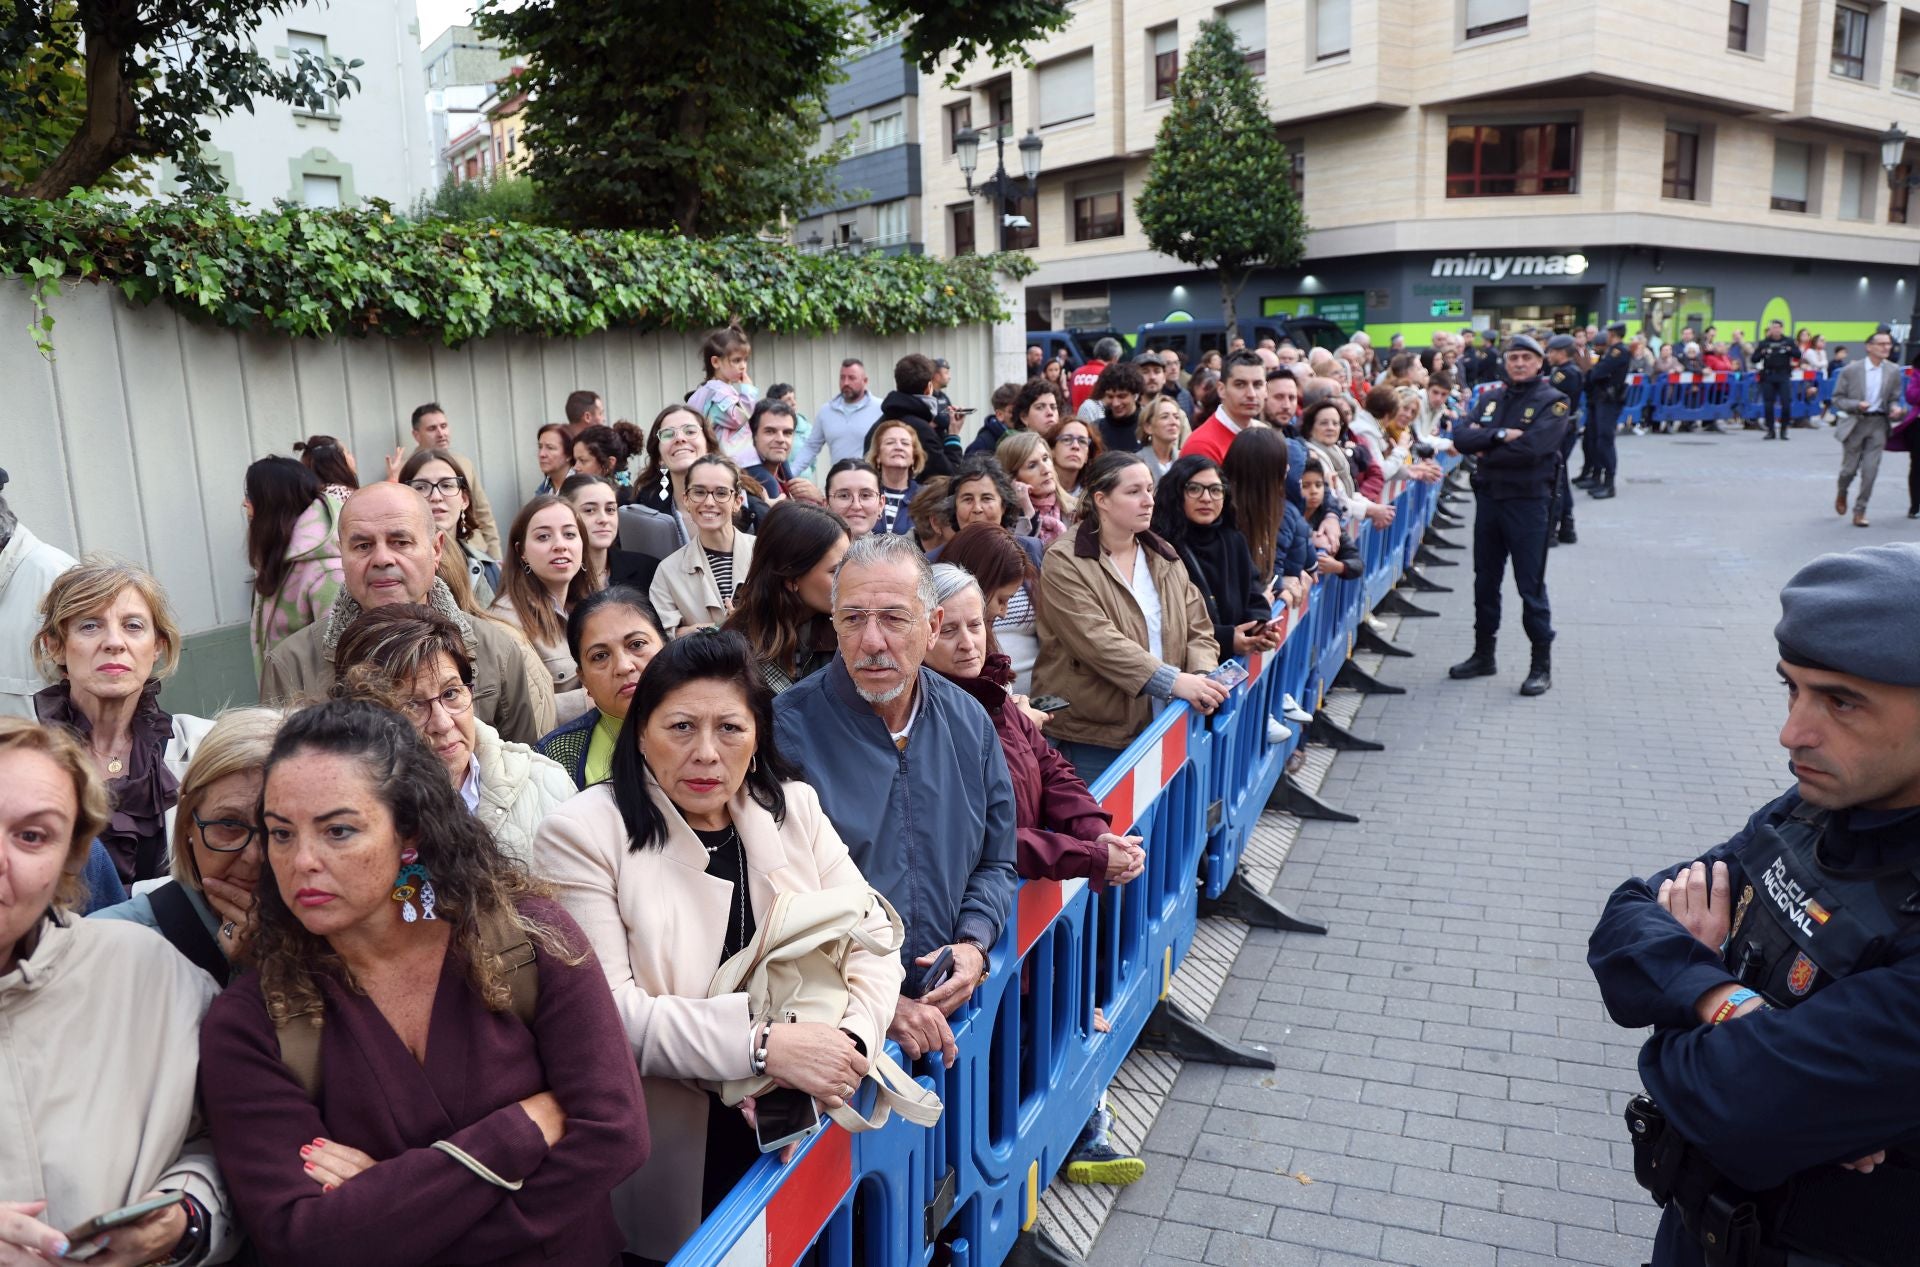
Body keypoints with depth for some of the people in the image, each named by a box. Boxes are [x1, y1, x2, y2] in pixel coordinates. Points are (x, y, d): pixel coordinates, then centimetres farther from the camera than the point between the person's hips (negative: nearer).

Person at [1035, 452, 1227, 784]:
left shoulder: (1166, 558, 12)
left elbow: (1199, 632, 9)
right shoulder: (1064, 563, -9)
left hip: (1161, 728, 6)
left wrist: (1201, 677, -13)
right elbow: (1099, 642, -21)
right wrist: (1174, 681, -28)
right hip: (1091, 736, -5)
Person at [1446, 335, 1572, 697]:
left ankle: (1542, 664, 9)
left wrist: (1483, 447, -10)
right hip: (1489, 498, 6)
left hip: (1528, 501, -5)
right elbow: (1461, 436, -3)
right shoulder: (1492, 398, 10)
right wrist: (1500, 435, -18)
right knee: (1485, 580, 13)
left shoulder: (1553, 402, -6)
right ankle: (1483, 654, 26)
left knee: (1531, 585, -1)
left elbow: (1532, 447, -21)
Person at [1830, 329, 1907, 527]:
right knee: (1849, 469, 6)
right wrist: (1856, 405, -18)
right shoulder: (1851, 370, -5)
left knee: (1870, 470, -5)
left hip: (1878, 424, 2)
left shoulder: (1893, 371, 4)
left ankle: (1860, 511, 5)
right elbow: (1836, 399, -2)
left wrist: (1896, 408, -10)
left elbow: (1894, 398, 12)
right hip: (1855, 423, -2)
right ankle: (1841, 494, 38)